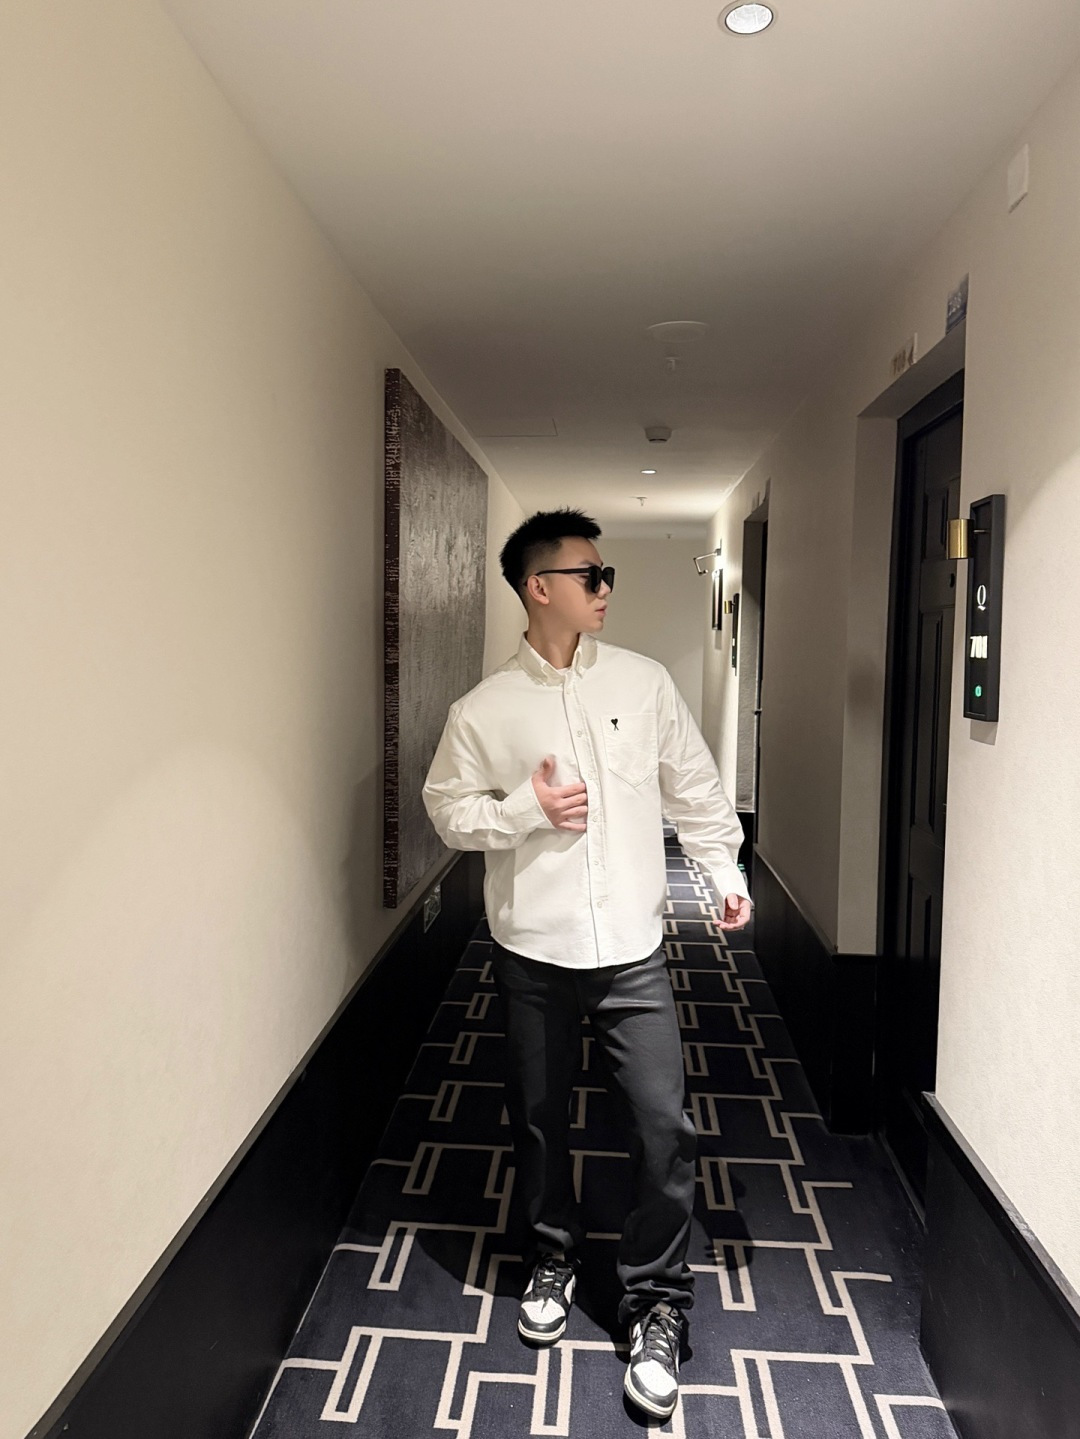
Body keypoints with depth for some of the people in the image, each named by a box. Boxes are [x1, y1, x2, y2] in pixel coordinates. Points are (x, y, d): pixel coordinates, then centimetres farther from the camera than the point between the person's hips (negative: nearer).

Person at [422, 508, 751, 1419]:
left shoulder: (644, 683, 0)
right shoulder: (484, 709, -4)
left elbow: (693, 787, 7)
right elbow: (448, 809, 1)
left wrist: (727, 871, 3)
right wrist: (523, 809, -15)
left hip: (632, 949, 1)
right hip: (533, 951, 0)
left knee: (665, 1124, -1)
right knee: (540, 1119, 16)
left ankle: (658, 1307, 21)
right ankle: (554, 1259, 42)